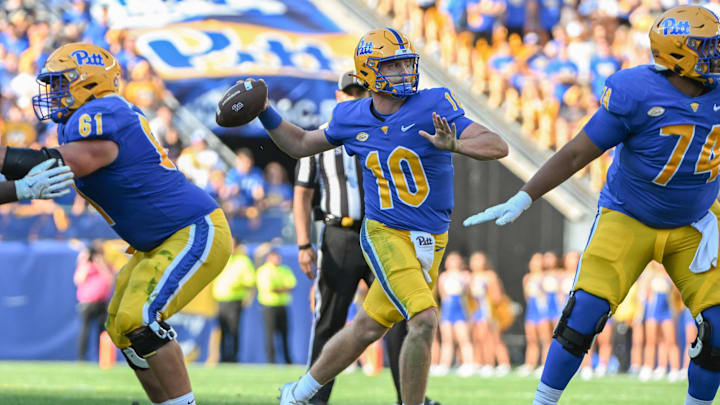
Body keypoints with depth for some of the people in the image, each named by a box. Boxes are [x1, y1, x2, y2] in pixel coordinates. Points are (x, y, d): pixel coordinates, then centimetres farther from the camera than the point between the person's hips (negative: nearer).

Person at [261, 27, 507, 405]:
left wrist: (453, 145, -31)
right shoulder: (353, 118, 0)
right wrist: (263, 111, 6)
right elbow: (300, 144, 19)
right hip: (385, 235, -1)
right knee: (424, 321, -22)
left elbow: (498, 146, -13)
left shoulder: (433, 105, -8)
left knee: (366, 329, 11)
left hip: (430, 242, 1)